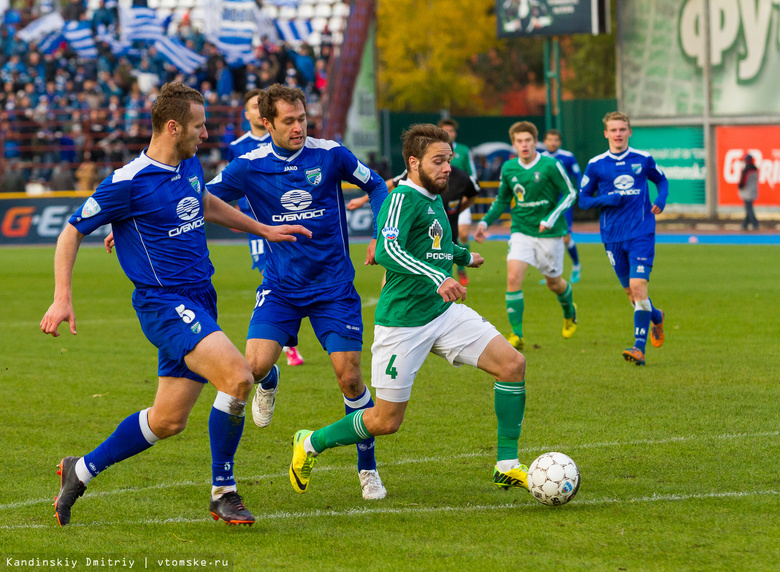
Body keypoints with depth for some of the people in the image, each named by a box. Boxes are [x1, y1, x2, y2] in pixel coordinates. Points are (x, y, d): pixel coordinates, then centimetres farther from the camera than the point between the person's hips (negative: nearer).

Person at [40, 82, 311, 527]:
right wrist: (62, 300, -10)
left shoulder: (190, 165, 9)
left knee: (169, 420, 9)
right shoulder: (128, 183, -14)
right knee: (237, 376, -26)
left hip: (198, 302, 8)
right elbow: (72, 232, -5)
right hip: (164, 303, -8)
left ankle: (81, 471, 26)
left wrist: (265, 230, 35)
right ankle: (223, 492, -13)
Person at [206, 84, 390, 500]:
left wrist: (381, 236, -3)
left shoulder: (330, 154, -6)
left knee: (350, 377, -6)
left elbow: (375, 186, 10)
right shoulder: (249, 167, -6)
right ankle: (269, 384, 23)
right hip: (280, 287, 0)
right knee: (255, 365, -17)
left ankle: (367, 468, 13)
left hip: (333, 287, 0)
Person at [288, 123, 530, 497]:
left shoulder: (433, 200, 12)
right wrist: (437, 278, -44)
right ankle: (309, 445, 24)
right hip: (403, 322, -8)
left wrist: (463, 255, 49)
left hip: (444, 313, 8)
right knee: (386, 421, -2)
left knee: (512, 363, -9)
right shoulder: (403, 199, -15)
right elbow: (387, 251, -32)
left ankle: (507, 467, -2)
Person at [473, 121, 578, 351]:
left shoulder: (550, 166, -12)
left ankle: (570, 312, 47)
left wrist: (550, 219, -18)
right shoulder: (508, 169, 1)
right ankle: (516, 335, -14)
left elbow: (570, 193, -7)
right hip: (521, 231, 3)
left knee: (553, 282, 12)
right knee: (513, 277, -17)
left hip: (549, 233, -2)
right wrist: (485, 222, 4)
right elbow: (502, 200, 16)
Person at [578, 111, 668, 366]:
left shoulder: (643, 159, 2)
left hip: (641, 233, -2)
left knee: (638, 286, -17)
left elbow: (662, 181, 19)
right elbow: (583, 199, 7)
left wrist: (660, 200, -2)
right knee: (631, 292, 10)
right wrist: (606, 200, -12)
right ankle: (656, 317, 42)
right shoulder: (596, 165, 2)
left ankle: (639, 347, -16)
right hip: (613, 237, 2)